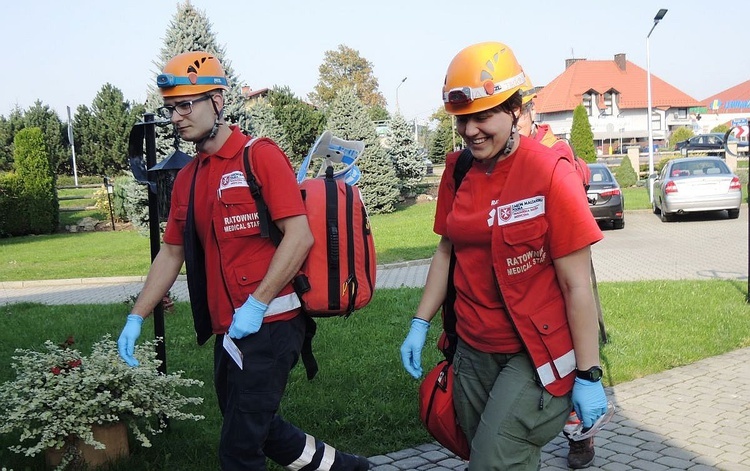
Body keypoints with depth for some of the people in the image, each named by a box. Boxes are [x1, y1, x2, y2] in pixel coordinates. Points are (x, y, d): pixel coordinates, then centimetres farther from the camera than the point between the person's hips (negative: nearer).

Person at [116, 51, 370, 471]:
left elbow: (300, 236, -17)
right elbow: (171, 253, 18)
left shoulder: (260, 156, -9)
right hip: (229, 329, 8)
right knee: (254, 428, 20)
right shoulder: (188, 178, 13)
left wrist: (256, 304, -20)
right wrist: (137, 318, 12)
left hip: (270, 323, -8)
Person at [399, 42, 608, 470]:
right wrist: (420, 325, 10)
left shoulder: (550, 174, -14)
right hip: (474, 353, 6)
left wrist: (588, 376, -12)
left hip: (535, 355, -5)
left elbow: (577, 285, -14)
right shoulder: (458, 171, 2)